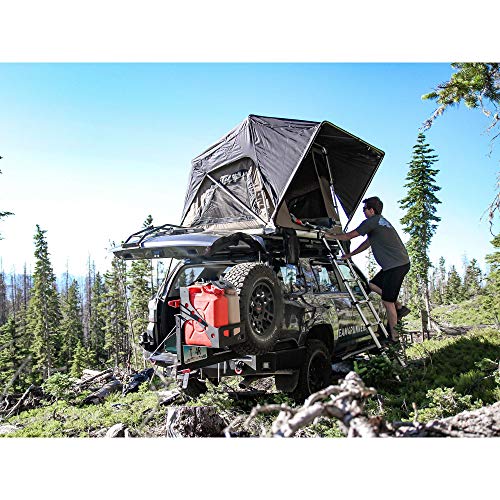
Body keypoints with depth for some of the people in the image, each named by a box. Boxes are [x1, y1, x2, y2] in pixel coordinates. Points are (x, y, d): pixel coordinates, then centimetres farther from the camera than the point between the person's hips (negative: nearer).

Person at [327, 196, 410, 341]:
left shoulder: (372, 222, -11)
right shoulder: (381, 221, 20)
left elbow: (349, 236, -7)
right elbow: (367, 242, 26)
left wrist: (331, 236, 8)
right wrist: (349, 255, 29)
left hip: (397, 265, -10)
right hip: (399, 263, 10)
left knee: (387, 301, -2)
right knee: (373, 284, 19)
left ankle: (394, 336, 8)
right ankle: (400, 307, 19)